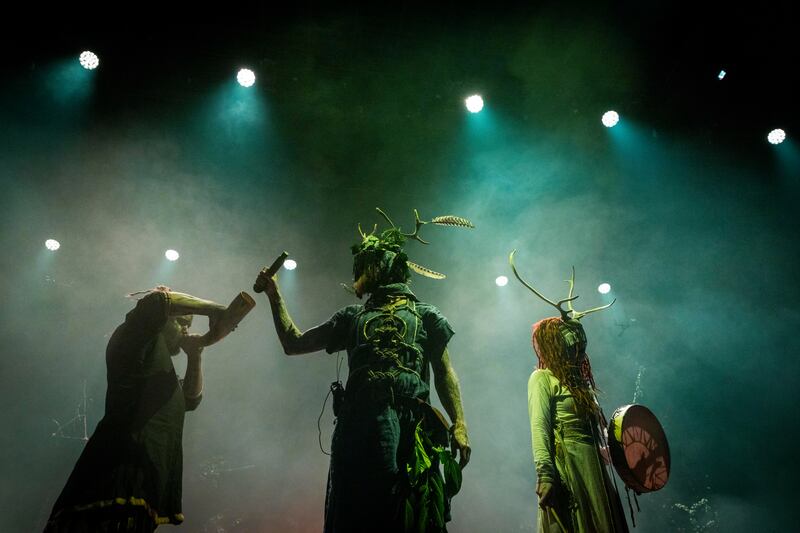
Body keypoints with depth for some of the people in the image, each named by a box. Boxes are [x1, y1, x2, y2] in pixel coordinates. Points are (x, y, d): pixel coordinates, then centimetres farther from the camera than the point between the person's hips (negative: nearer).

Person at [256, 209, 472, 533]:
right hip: (355, 423, 3)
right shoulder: (351, 317, 23)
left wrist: (459, 424, -4)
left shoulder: (424, 315, 14)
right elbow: (294, 343, 23)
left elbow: (444, 373, 9)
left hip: (407, 425, -3)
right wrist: (275, 296, 19)